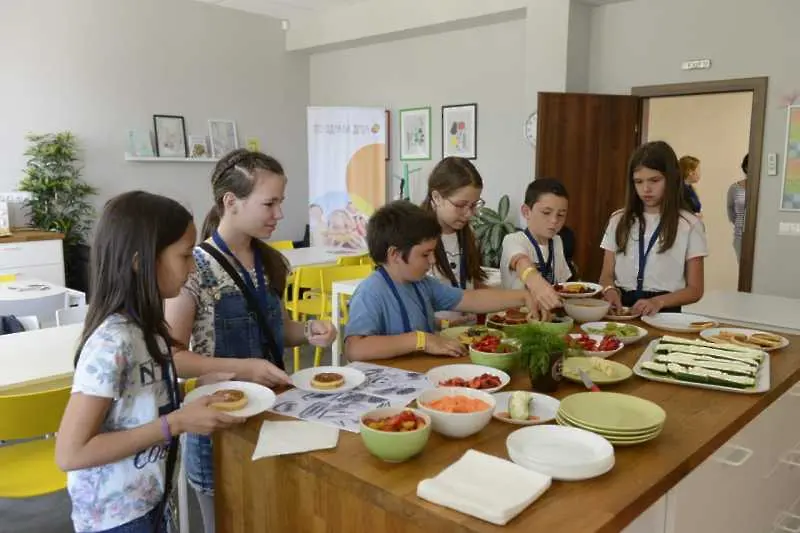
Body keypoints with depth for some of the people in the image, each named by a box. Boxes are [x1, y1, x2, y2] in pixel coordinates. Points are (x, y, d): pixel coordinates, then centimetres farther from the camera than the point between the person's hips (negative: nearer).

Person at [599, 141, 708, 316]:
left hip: (664, 312, -2)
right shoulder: (619, 220, 10)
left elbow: (695, 289, 3)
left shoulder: (689, 225, 3)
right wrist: (610, 290, -11)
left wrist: (658, 301, -14)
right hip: (621, 307, 2)